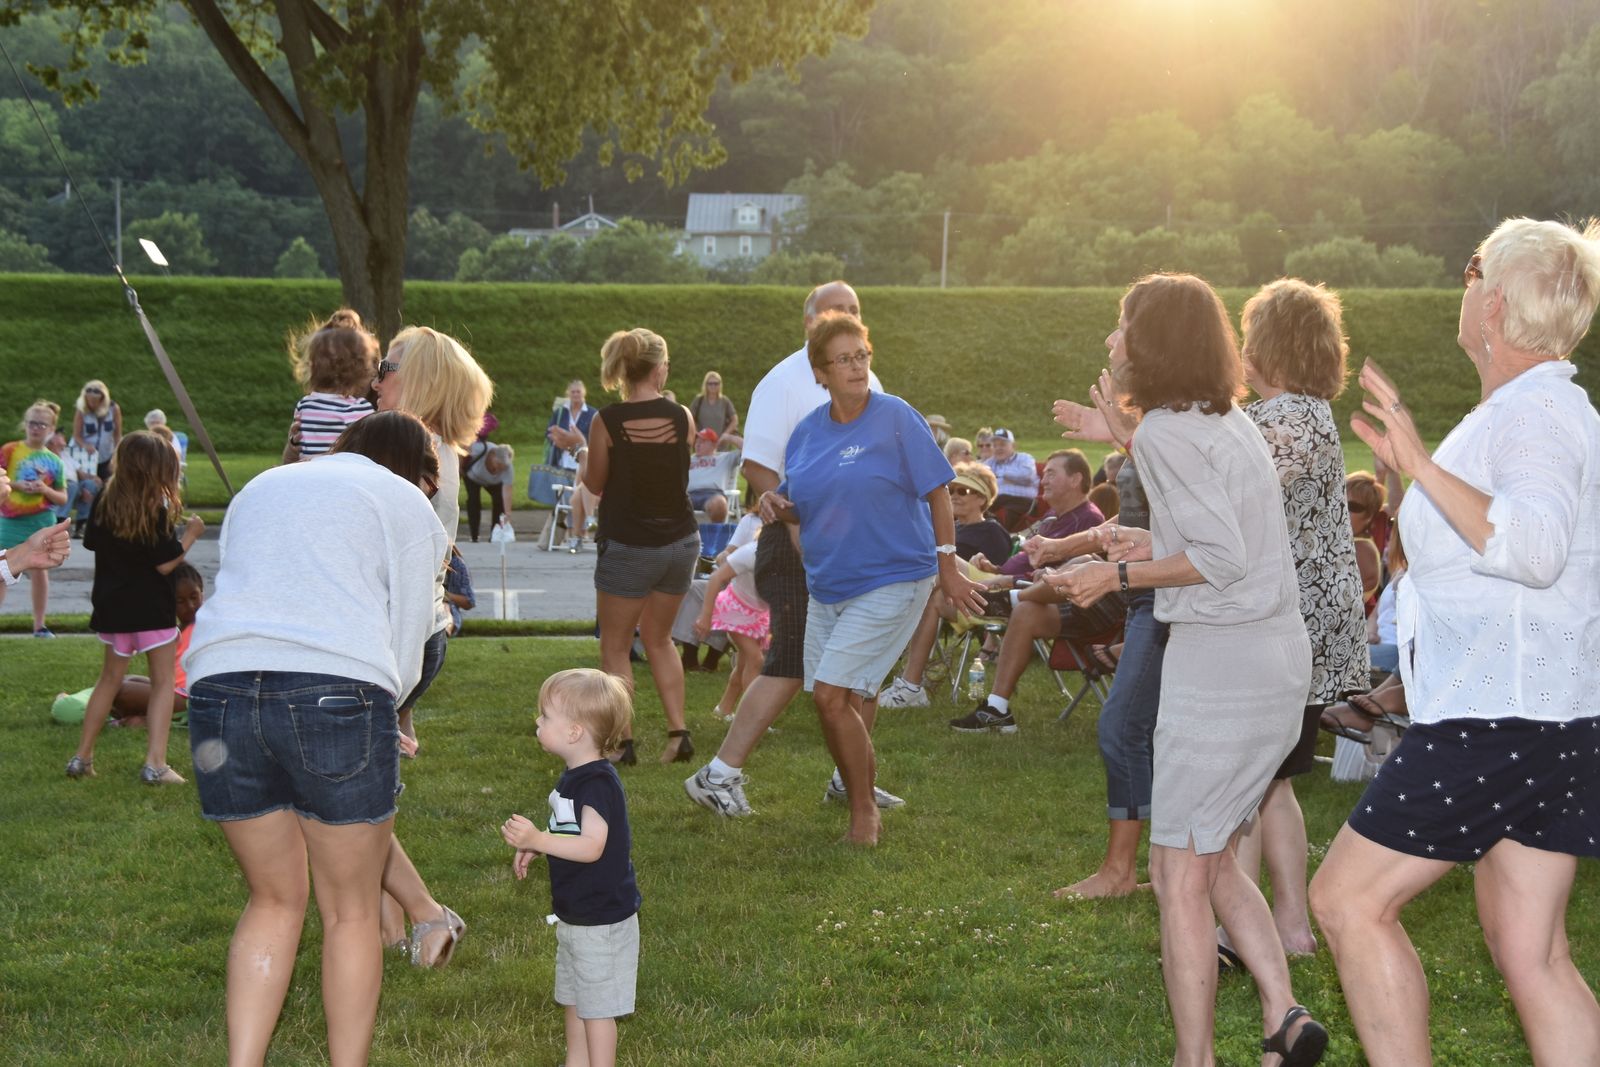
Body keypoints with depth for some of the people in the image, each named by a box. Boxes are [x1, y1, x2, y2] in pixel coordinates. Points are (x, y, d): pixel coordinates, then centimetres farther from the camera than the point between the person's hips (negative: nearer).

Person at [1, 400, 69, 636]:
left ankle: (39, 625, 12)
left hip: (41, 522, 1)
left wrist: (45, 489, -12)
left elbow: (63, 498, 6)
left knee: (40, 571, 5)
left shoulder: (54, 461, 3)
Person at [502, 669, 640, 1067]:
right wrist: (534, 848, 8)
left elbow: (591, 845, -31)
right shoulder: (574, 777, 8)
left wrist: (537, 839, -34)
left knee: (597, 1005, 0)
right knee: (574, 1000, 21)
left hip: (601, 920, -10)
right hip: (575, 914, 10)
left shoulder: (597, 783, -24)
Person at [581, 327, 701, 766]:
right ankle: (678, 733, 14)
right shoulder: (682, 417, -5)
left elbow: (595, 484, -2)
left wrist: (584, 454, 15)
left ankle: (623, 742, 1)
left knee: (615, 647, 9)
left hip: (627, 545, -4)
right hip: (680, 540, 4)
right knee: (658, 637, 21)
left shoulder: (607, 421, -12)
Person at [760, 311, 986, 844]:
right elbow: (800, 508, 16)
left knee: (832, 694, -14)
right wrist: (776, 503, -7)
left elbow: (937, 492, -6)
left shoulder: (896, 418, -10)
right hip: (827, 586, 6)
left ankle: (864, 814, 1)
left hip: (891, 581, -6)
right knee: (840, 703, 9)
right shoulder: (807, 432, 6)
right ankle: (864, 811, 27)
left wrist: (948, 567, -8)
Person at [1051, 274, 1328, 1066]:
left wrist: (1120, 576, -9)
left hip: (1220, 659, -9)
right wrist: (1152, 547, 19)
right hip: (1280, 655, 9)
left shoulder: (1165, 432, -13)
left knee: (1179, 874, -1)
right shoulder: (1230, 421, 14)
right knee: (1211, 858, 18)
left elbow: (1224, 560, -18)